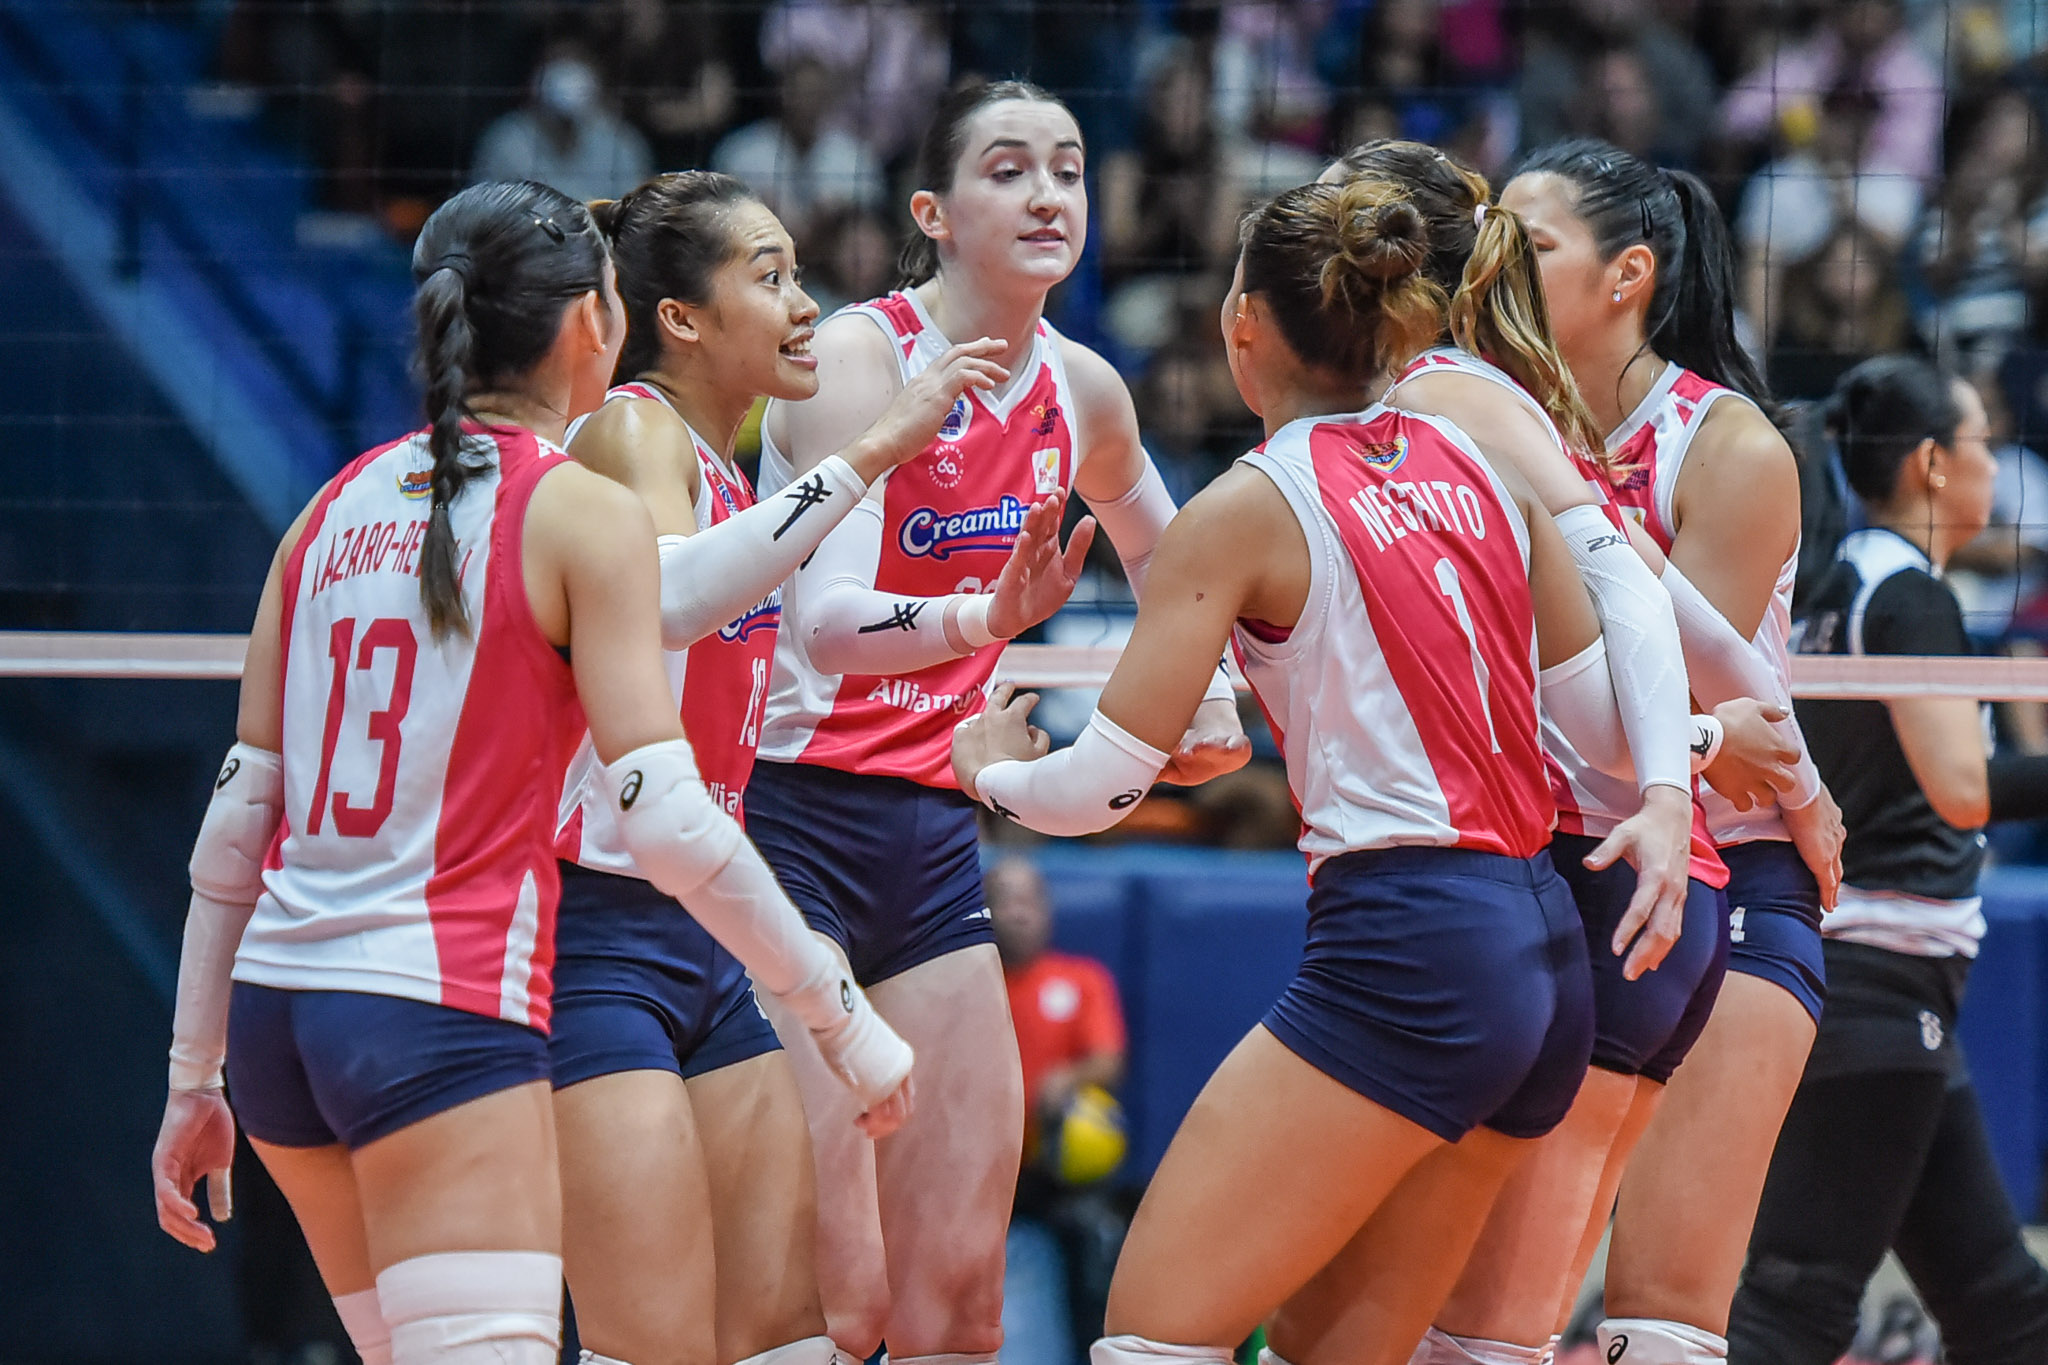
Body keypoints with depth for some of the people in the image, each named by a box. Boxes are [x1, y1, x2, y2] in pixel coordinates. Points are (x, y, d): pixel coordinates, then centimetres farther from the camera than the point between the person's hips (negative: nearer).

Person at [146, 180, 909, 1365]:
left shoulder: (341, 507, 12)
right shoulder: (584, 514, -5)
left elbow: (239, 814, 12)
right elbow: (667, 820, -12)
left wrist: (194, 1081, 18)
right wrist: (841, 1011, -4)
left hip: (277, 999, 7)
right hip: (443, 1016, -7)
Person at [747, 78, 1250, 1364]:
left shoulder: (1082, 391, 8)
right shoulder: (861, 355, -12)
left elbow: (1166, 555, 32)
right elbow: (827, 619, -27)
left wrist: (1208, 691, 18)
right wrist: (982, 619, -43)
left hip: (936, 834, 7)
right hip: (797, 816, -7)